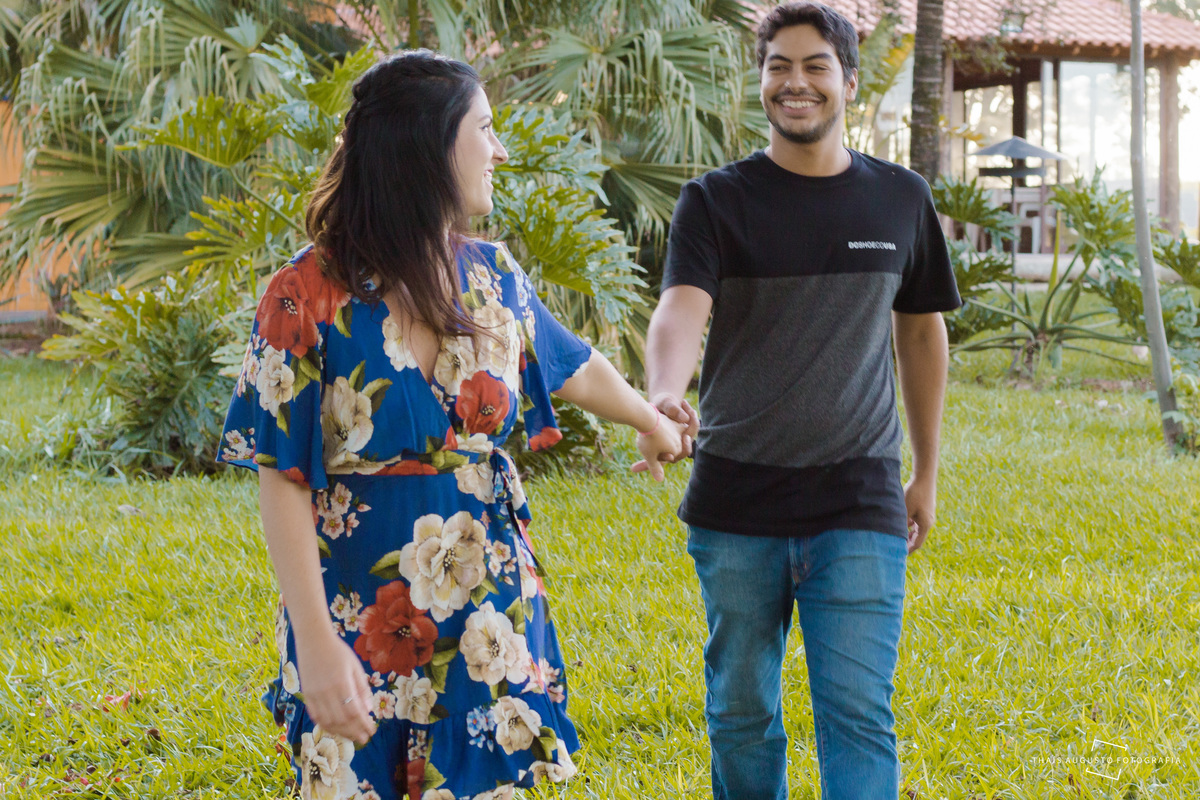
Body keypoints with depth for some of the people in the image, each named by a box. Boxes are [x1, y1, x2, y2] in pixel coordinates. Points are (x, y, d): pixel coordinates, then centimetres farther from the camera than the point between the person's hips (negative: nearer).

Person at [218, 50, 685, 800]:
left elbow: (575, 365, 23)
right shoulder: (309, 296, -12)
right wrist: (315, 642, -18)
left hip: (489, 608, 4)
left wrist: (653, 422, 40)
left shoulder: (494, 277, 3)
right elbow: (283, 482, -12)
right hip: (361, 617, -4)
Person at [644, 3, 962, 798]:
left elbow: (921, 333, 17)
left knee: (858, 715, -7)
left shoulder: (901, 199, 6)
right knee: (741, 711, 11)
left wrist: (926, 475, 18)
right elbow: (680, 311, -18)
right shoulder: (716, 201, -1)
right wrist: (664, 396, -40)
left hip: (857, 504, 0)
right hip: (735, 505, 0)